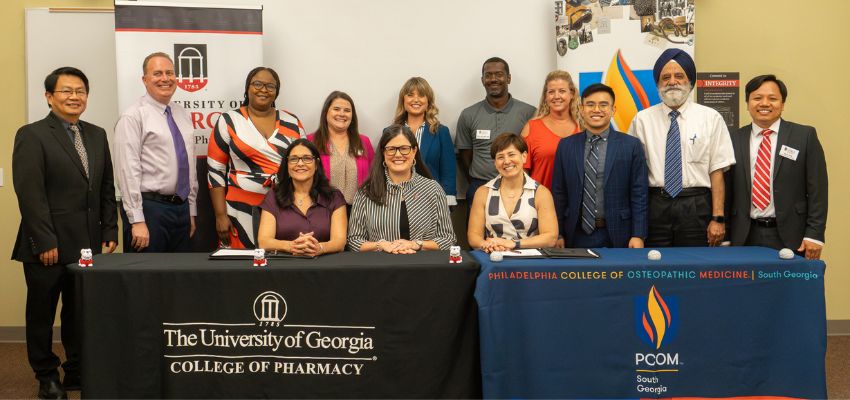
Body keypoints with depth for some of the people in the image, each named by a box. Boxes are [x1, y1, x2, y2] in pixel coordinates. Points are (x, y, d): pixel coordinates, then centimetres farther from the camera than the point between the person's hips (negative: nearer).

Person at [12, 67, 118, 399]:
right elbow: (30, 194, -12)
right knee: (42, 315, 8)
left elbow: (107, 188, 14)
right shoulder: (32, 136, -5)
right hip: (49, 246, -5)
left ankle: (78, 372, 24)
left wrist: (110, 232, 7)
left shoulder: (97, 135, 13)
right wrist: (45, 242, -16)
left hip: (88, 244, 5)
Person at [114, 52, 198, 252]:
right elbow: (128, 171, -14)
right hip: (149, 208, -7)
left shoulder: (183, 115, 14)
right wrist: (137, 221, -18)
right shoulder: (133, 116, -8)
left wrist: (191, 211, 15)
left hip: (181, 208, 7)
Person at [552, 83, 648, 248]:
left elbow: (639, 195, -1)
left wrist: (638, 235, -7)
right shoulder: (565, 146, 6)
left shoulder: (632, 146, 0)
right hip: (578, 235, 2)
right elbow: (559, 194, 7)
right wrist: (558, 234, 3)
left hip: (617, 235, -1)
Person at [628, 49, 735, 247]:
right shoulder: (642, 120, 6)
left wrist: (718, 218, -6)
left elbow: (717, 171, 0)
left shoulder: (711, 118, 4)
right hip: (654, 206, 1)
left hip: (696, 207, 0)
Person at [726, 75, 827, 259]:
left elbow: (817, 189, -1)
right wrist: (725, 237, 4)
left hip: (790, 236, -2)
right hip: (745, 237, 2)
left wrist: (814, 235, -7)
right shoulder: (735, 140, 7)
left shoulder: (805, 136, 1)